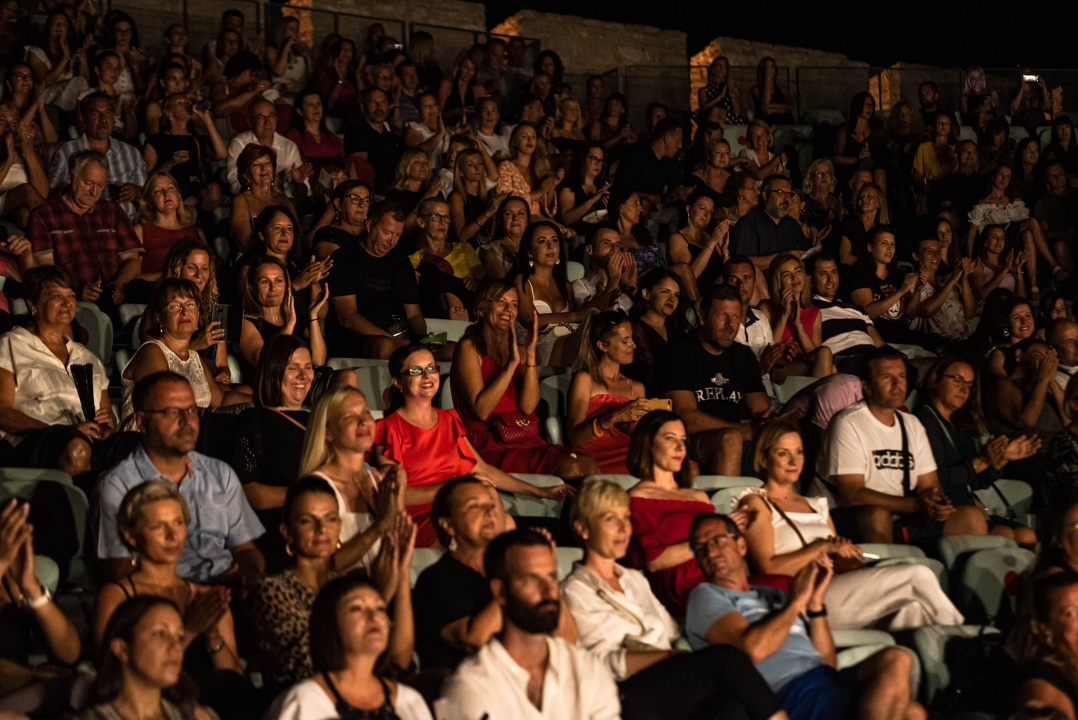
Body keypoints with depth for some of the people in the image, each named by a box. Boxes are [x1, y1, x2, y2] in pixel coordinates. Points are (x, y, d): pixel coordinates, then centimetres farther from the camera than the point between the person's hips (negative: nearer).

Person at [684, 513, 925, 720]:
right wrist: (796, 601, 3)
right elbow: (753, 649, -10)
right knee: (895, 661, -25)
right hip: (790, 692, -6)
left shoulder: (774, 596, 30)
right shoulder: (705, 595, 11)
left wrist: (815, 603, 10)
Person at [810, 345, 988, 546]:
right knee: (878, 515, -39)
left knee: (972, 518, -11)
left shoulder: (912, 425, 15)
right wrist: (915, 504, -25)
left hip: (899, 519, 7)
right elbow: (852, 496, -18)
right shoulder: (848, 424, -9)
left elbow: (929, 485, 12)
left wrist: (938, 502, -14)